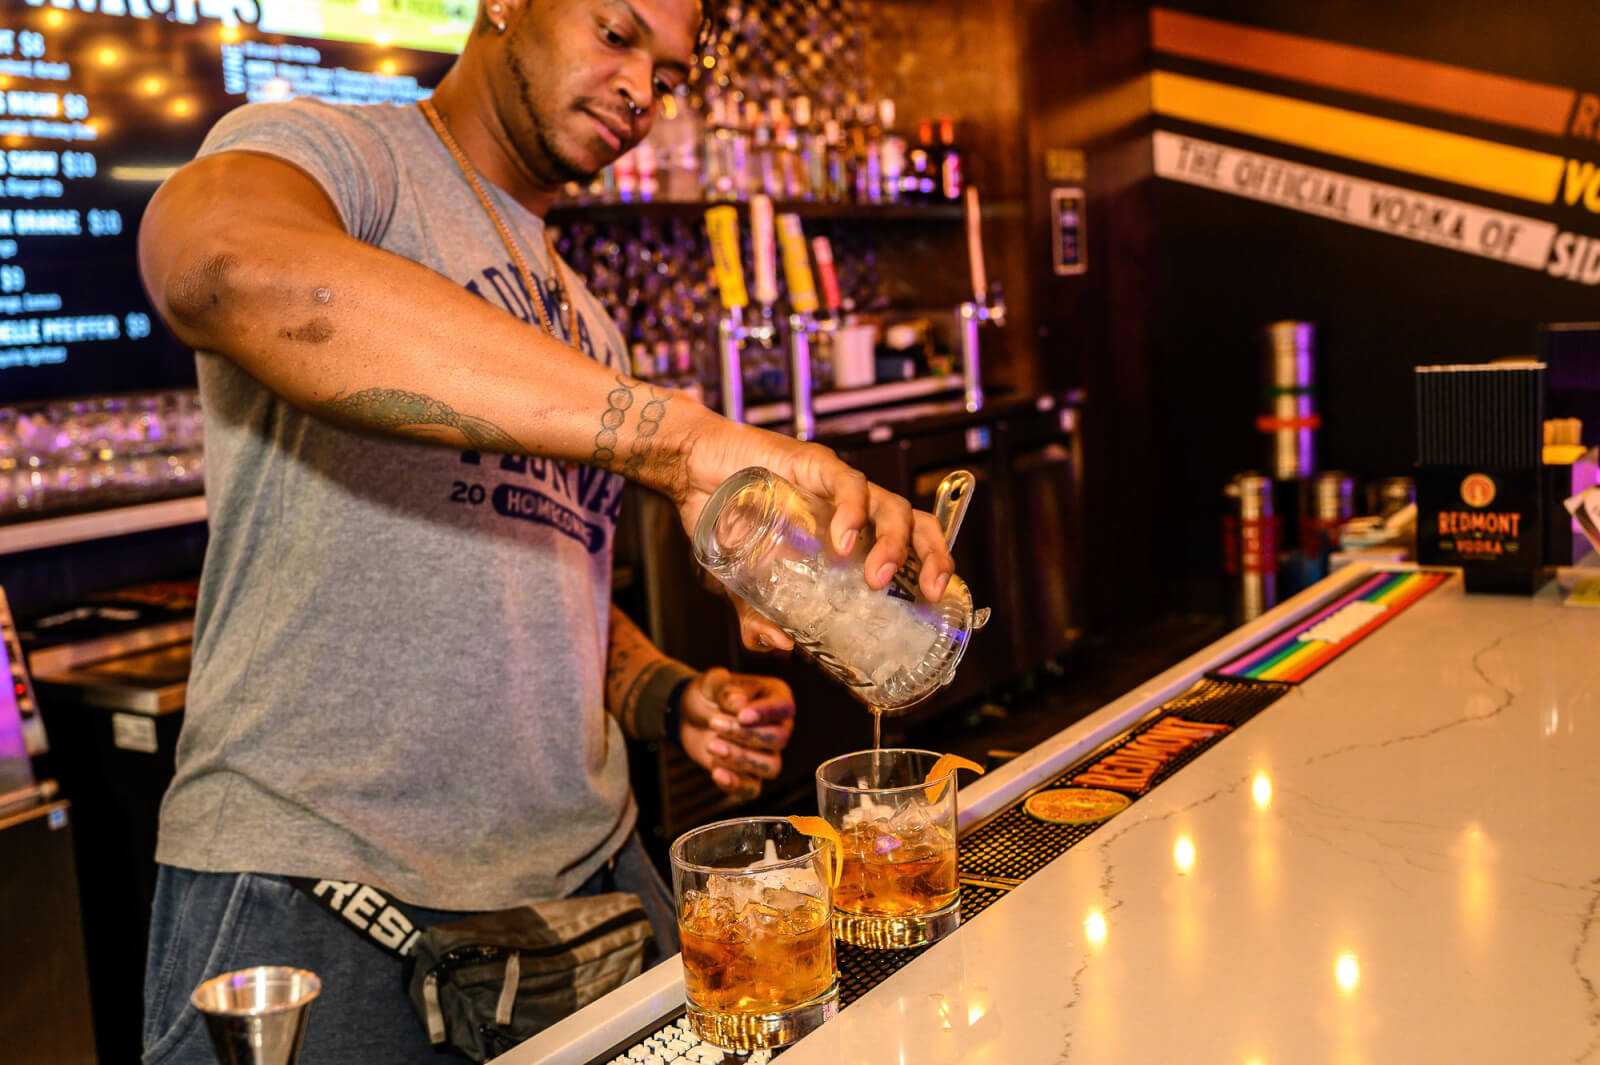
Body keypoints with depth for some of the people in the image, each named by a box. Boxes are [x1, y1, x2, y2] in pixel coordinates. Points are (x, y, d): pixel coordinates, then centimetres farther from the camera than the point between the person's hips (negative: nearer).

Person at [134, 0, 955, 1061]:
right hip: (313, 883, -6)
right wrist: (689, 438, -38)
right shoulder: (322, 147, -4)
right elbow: (223, 267, -30)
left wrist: (672, 697, 2)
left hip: (590, 860, 7)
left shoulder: (582, 323, 19)